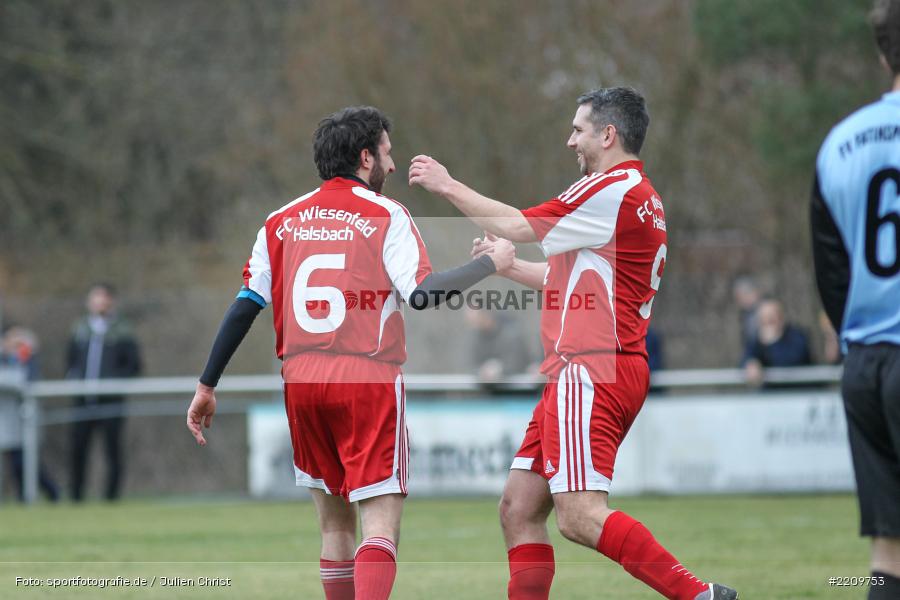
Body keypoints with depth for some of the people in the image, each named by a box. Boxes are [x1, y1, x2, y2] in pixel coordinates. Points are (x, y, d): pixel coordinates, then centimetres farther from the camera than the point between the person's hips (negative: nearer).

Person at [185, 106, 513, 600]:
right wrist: (490, 264, 0)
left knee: (335, 523, 15)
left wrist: (207, 385, 12)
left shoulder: (281, 221, 11)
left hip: (301, 383, 5)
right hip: (369, 381, -5)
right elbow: (422, 294, -13)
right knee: (381, 523, -8)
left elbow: (245, 306, 8)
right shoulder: (385, 215, -2)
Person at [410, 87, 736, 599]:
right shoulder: (641, 197, 22)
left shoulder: (613, 190, -10)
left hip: (592, 372, -11)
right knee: (519, 510, 8)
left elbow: (517, 226, -9)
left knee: (580, 516, -19)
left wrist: (448, 186, 3)